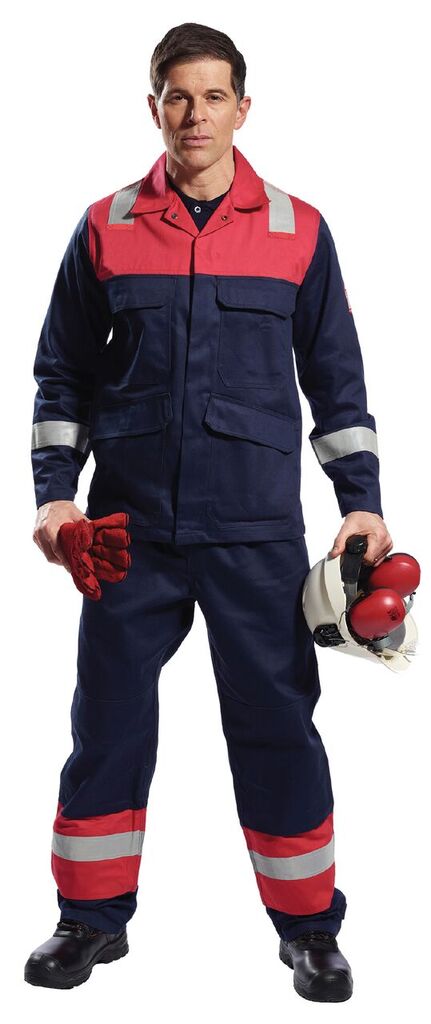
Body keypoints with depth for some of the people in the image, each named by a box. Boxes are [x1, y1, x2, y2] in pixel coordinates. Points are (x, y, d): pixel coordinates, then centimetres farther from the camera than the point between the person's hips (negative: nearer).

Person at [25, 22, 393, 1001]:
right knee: (108, 721, 8)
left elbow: (336, 376, 8)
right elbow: (64, 373, 11)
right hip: (129, 525, 1)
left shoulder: (298, 229, 4)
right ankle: (93, 917, 26)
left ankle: (309, 926, 21)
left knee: (277, 725, 5)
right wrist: (55, 490, 2)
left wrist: (362, 500, 3)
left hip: (257, 531, -1)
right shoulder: (105, 228, 6)